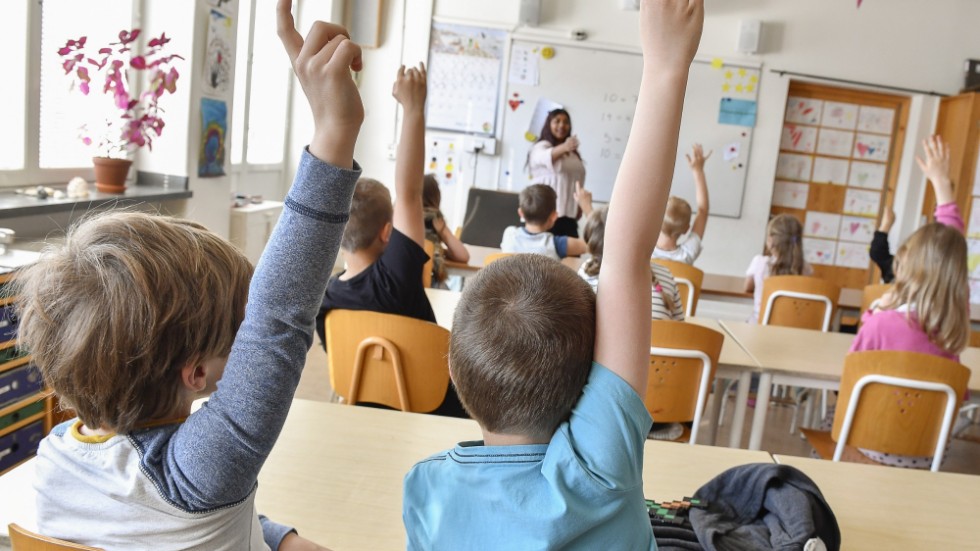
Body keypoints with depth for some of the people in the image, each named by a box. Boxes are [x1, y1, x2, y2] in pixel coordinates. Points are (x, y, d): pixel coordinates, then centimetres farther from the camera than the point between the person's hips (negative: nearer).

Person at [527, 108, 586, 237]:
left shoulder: (572, 153, 21)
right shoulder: (541, 147, -5)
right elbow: (546, 158, -29)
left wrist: (579, 206, 19)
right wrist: (563, 147, -49)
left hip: (568, 214, 7)